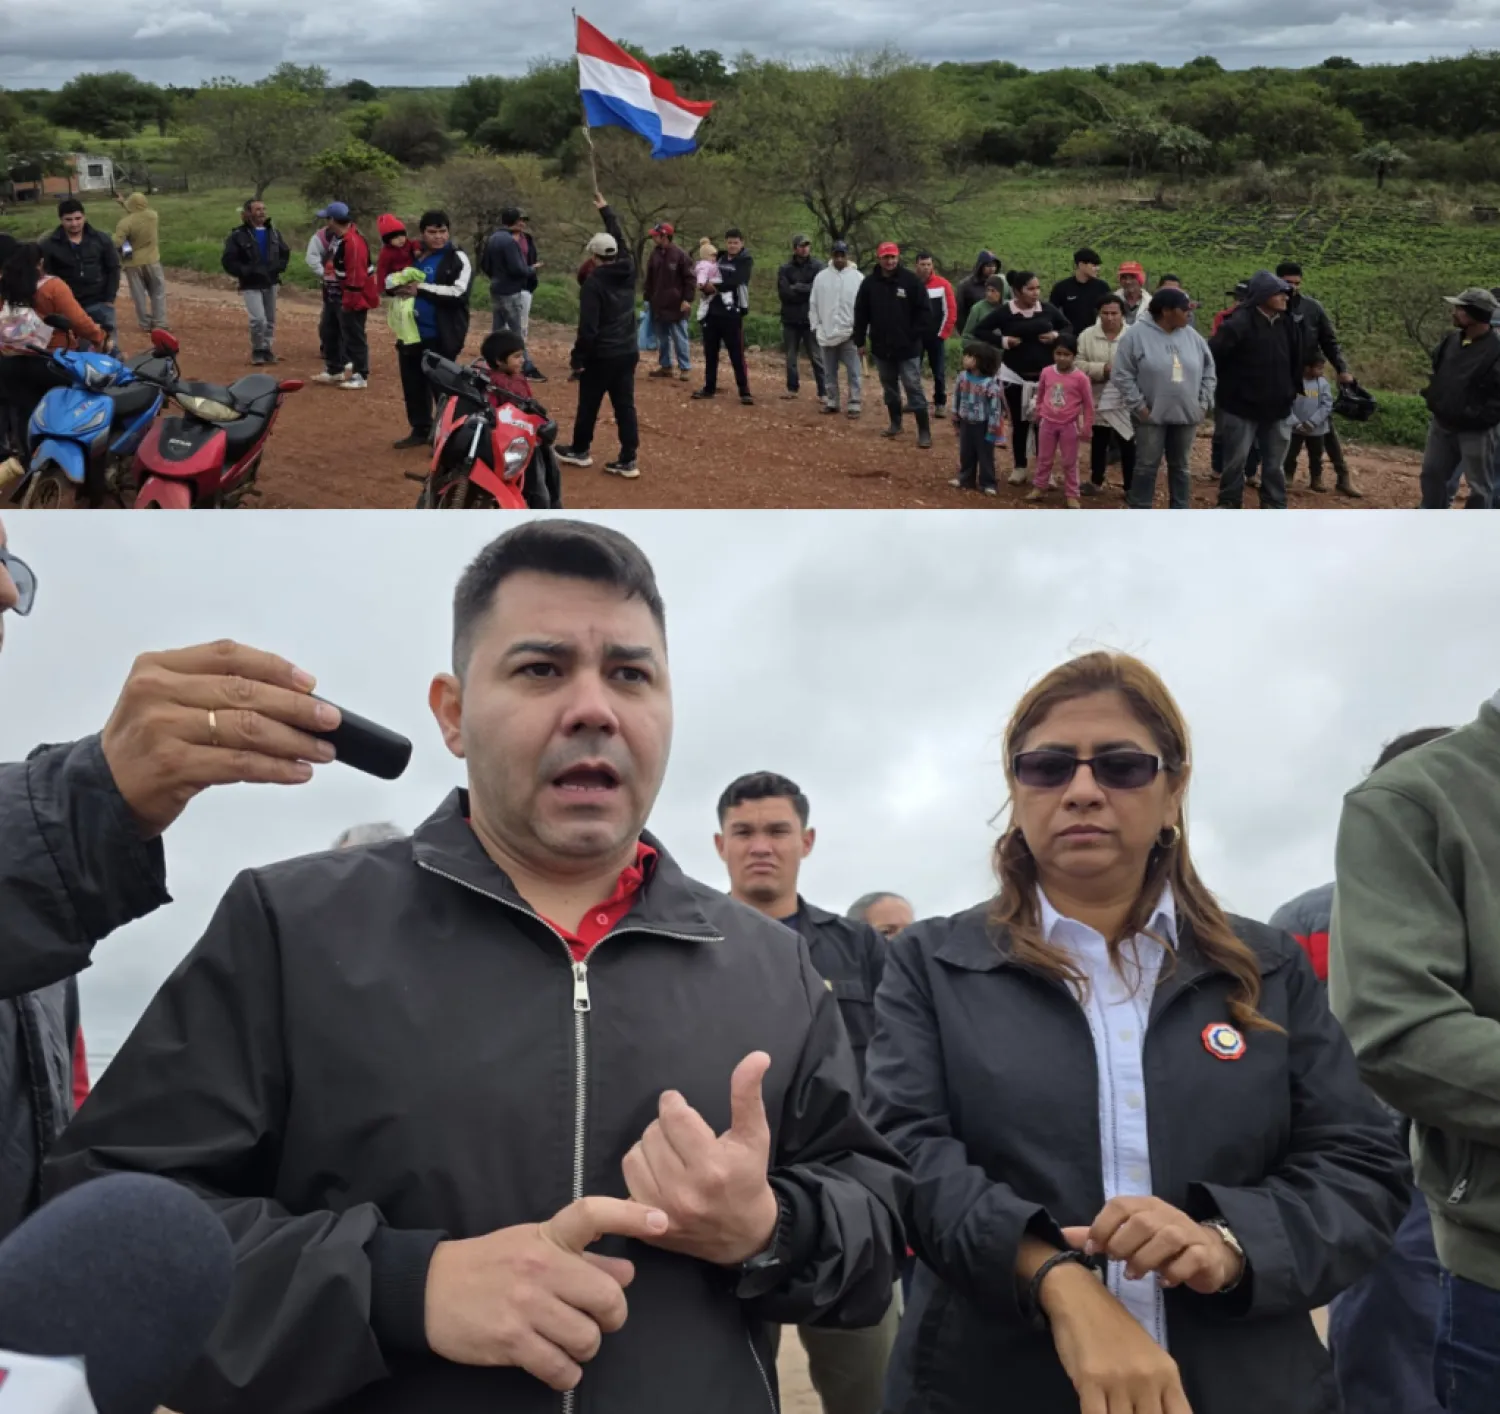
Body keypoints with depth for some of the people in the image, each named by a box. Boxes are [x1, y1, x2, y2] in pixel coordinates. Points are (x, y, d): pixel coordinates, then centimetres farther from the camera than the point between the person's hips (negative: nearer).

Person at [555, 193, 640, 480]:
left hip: (601, 355, -6)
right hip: (628, 352, 6)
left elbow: (587, 326, -18)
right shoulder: (628, 271, 2)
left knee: (588, 405, 11)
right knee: (625, 406, 4)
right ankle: (628, 460, 0)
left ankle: (579, 451, 26)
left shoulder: (594, 282, -15)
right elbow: (620, 240, 20)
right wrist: (606, 210, 30)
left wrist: (579, 356, -10)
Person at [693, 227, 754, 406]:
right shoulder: (719, 257, 13)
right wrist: (705, 287, -12)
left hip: (732, 313, -5)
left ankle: (744, 391, -2)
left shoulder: (746, 261, -3)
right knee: (710, 352, 11)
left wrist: (714, 286, -9)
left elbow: (734, 282, -17)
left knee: (737, 354, -6)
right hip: (712, 311, 6)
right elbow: (707, 280, 11)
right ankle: (709, 387, 23)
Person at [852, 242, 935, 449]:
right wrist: (860, 341, 7)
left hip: (907, 347, -4)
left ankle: (924, 431, -1)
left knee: (913, 388, -4)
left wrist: (917, 336, -8)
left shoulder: (911, 280, -7)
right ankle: (895, 424, 30)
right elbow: (861, 314, 8)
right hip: (881, 347, 4)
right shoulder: (870, 283, 1)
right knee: (889, 388, 15)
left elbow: (924, 310, -4)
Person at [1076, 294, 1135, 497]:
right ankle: (1096, 481, 32)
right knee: (1098, 442, 16)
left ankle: (1130, 487, 13)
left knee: (1128, 445, 2)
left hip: (1125, 402, -2)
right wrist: (1103, 368, -19)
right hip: (1098, 401, 2)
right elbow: (1078, 365, -7)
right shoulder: (1087, 336, 0)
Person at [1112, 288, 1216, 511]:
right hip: (1151, 415, -4)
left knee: (1181, 466, 12)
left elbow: (1209, 370, 11)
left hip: (1187, 414, 4)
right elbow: (1122, 375, -10)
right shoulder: (1136, 334, -10)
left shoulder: (1192, 336, 3)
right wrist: (1138, 405, -13)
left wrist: (1204, 402, 3)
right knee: (1147, 466, 2)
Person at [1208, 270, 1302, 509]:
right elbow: (1212, 355, -18)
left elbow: (1296, 361, 17)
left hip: (1277, 408, 6)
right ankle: (1229, 507, 19)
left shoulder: (1286, 324, 5)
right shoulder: (1239, 323, -17)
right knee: (1236, 461, 5)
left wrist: (1294, 390, 17)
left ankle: (1276, 510, 19)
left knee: (1276, 464, 10)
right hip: (1241, 407, -6)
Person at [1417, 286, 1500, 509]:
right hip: (1442, 425, 8)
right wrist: (1430, 395, 8)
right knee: (1432, 473, 16)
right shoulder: (1451, 340, 4)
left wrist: (1476, 416, -24)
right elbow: (1434, 370, 21)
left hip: (1475, 431, -8)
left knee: (1478, 485, 5)